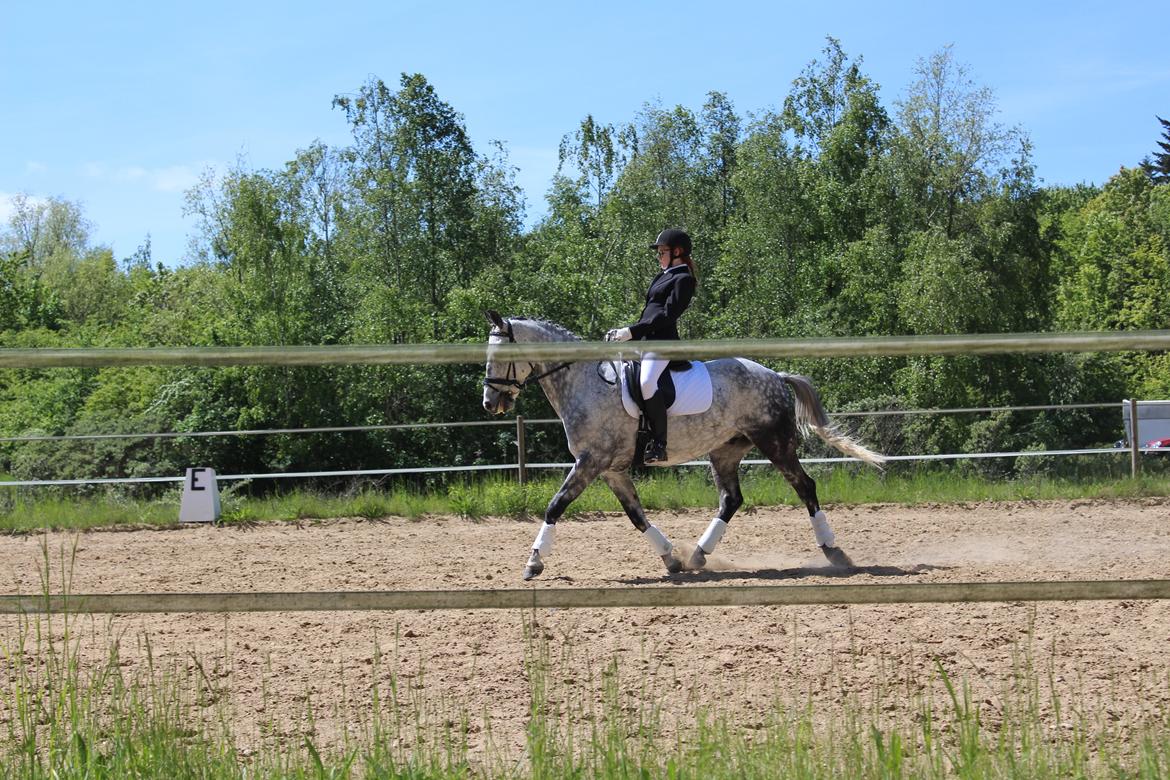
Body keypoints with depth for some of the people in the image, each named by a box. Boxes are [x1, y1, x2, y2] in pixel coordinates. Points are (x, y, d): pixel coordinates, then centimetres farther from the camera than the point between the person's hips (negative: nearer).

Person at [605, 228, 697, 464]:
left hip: (662, 340, -11)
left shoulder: (683, 279, -5)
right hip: (644, 339, 11)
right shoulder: (664, 276, 24)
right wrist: (623, 333, 14)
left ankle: (659, 443, -32)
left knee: (646, 382, -35)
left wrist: (632, 331, -19)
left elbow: (667, 315, -15)